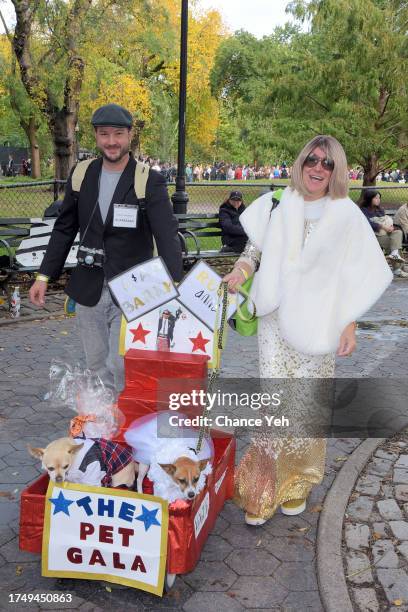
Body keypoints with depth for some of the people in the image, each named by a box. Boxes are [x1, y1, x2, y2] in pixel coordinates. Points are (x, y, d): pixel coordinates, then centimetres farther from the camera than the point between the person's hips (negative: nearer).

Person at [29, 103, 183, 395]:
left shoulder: (150, 181, -10)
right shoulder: (81, 175, 3)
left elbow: (167, 237, -17)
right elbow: (64, 229, 10)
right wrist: (44, 275, 7)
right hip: (89, 291, 4)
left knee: (121, 366, -4)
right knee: (97, 366, 14)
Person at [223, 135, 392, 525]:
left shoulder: (346, 215, 0)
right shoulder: (277, 206, 3)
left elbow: (355, 279, 2)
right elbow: (255, 248, 10)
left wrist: (349, 327, -2)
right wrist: (240, 270, -10)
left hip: (316, 328, 0)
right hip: (276, 322, 1)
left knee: (308, 402, 6)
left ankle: (297, 482, 27)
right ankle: (264, 487, 11)